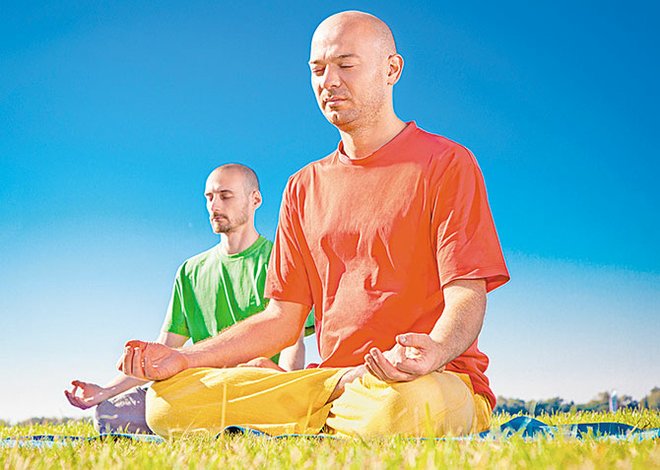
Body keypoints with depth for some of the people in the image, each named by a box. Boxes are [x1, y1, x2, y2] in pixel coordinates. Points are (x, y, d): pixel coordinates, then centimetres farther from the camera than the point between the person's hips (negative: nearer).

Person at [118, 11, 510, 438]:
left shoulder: (446, 163, 1)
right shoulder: (304, 187, 19)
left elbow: (467, 295, -9)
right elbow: (282, 319, 15)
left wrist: (433, 353, -33)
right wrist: (184, 359, 1)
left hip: (438, 379, -3)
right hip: (331, 381, 4)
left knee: (399, 406, -42)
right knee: (169, 401, -14)